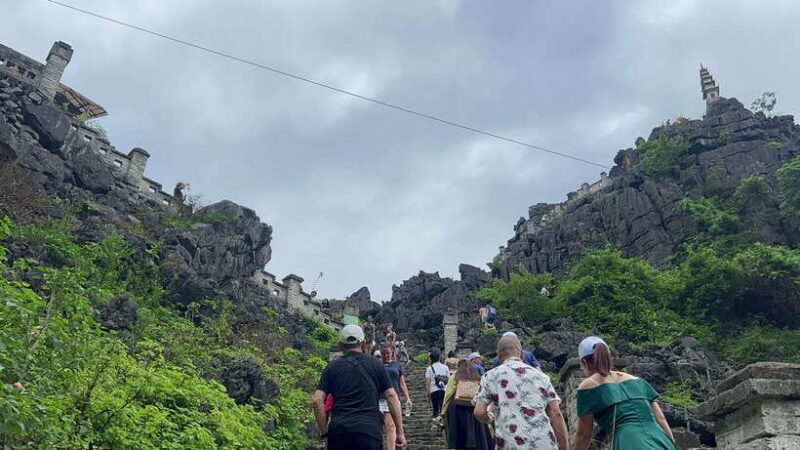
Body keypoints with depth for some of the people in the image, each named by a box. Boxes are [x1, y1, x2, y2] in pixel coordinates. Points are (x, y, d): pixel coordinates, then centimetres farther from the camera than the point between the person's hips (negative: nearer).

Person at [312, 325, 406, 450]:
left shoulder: (332, 367, 12)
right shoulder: (376, 365, 11)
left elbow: (317, 400, 3)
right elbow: (392, 396, 5)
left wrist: (324, 431, 9)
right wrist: (400, 432, 7)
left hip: (338, 430, 1)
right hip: (369, 429, -1)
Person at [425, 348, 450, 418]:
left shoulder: (429, 368, 3)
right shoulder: (445, 367, 11)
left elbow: (428, 383, 0)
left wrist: (428, 396, 4)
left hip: (434, 391, -2)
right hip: (445, 391, 2)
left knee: (435, 409, 5)